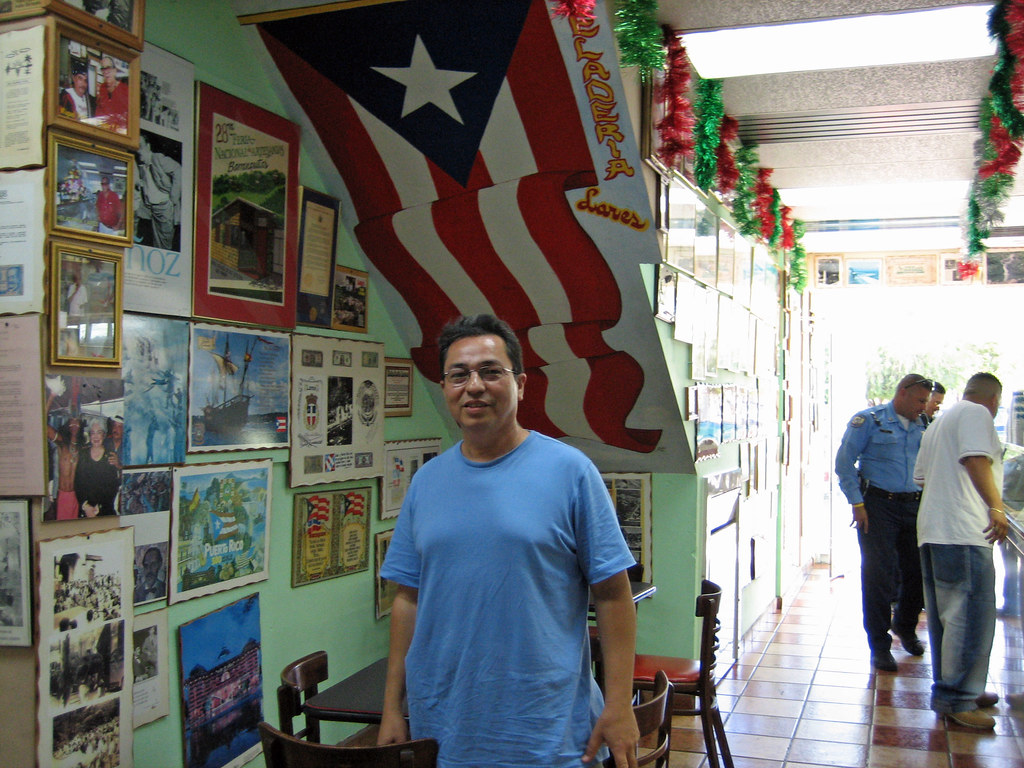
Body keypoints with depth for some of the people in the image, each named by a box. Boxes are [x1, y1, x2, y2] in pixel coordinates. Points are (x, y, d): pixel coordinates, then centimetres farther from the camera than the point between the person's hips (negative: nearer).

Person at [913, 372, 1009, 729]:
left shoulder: (938, 423, 27)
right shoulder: (976, 413, -2)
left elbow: (921, 477, 30)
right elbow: (975, 459, -19)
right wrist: (995, 506, -25)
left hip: (932, 530, 10)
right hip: (963, 529, -10)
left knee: (946, 615, 14)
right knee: (971, 615, -9)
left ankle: (950, 691, 20)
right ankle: (957, 699, -8)